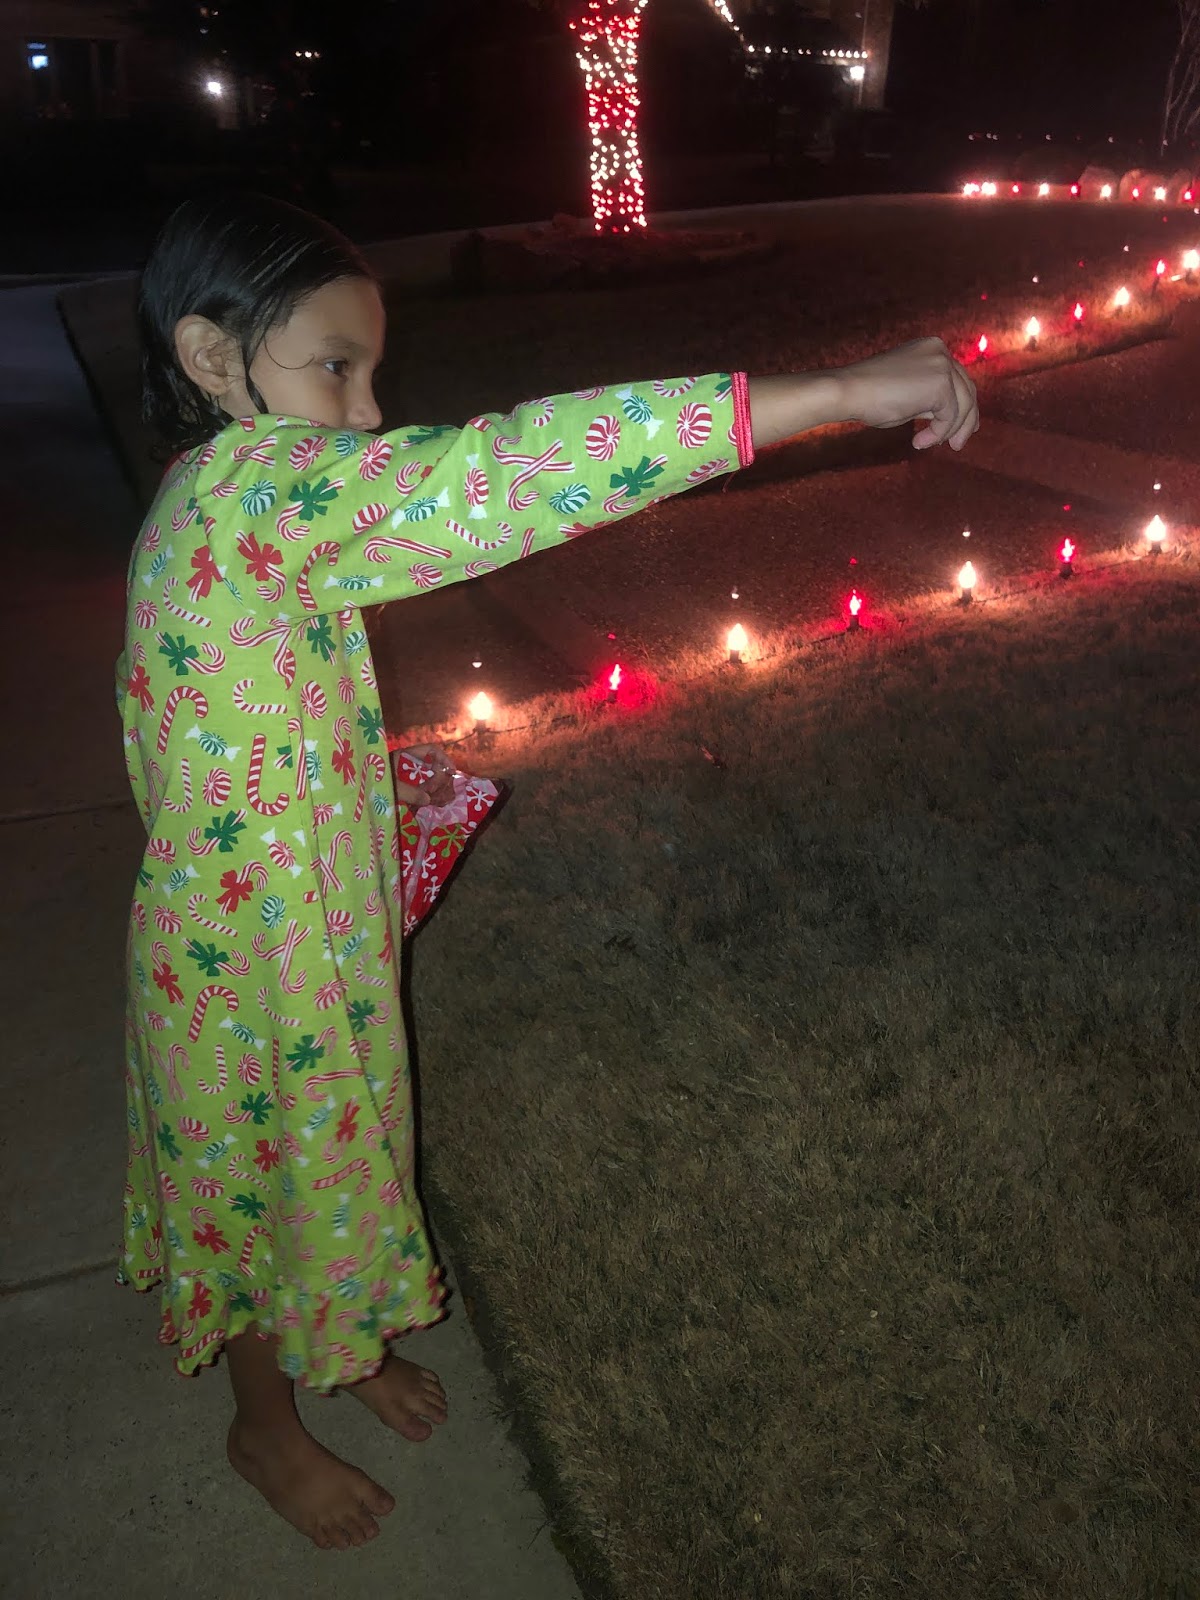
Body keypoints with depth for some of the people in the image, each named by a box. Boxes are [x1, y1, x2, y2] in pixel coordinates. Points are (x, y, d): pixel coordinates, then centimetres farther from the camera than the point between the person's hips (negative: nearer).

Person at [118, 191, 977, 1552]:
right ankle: (268, 1424, 44)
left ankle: (340, 1343, 55)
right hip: (251, 946, -9)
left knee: (328, 1150, 27)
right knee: (266, 1174, 16)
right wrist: (839, 394, -42)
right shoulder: (261, 481, -29)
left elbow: (152, 745, 11)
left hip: (309, 915, 9)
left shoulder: (205, 501, 2)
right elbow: (504, 470, -42)